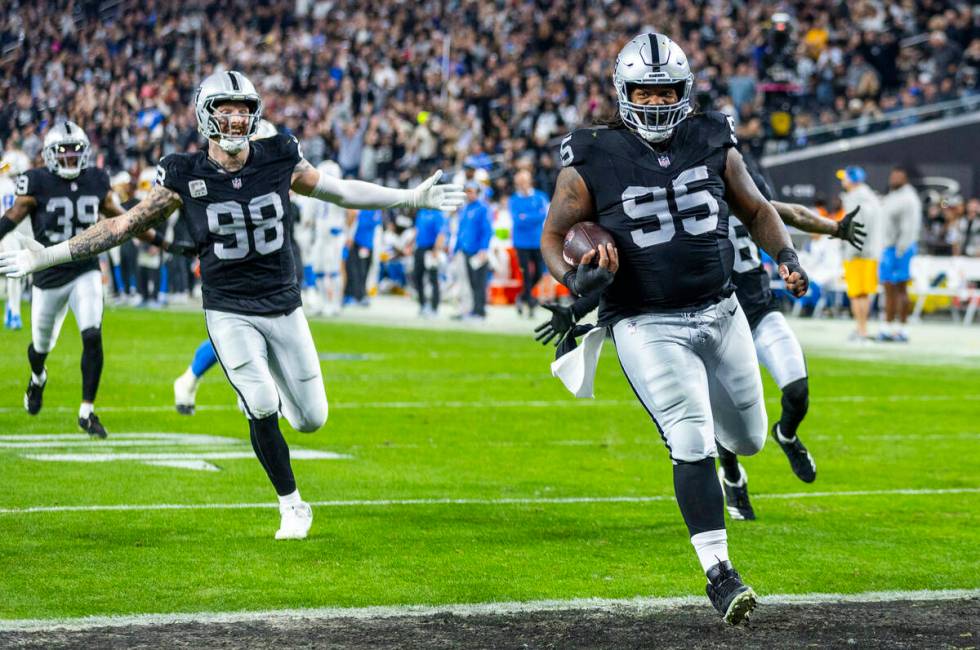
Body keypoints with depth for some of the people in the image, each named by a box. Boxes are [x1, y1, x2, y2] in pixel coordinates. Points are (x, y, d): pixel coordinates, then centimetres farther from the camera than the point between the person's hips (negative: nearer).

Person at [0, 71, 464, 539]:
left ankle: (261, 388, 39)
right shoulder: (186, 177, -10)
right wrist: (45, 257, -6)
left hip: (284, 307, 3)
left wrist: (412, 199, 9)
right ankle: (292, 508, 2)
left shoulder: (278, 160, -5)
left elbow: (340, 191, 8)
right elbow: (126, 225, -4)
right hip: (229, 313, -2)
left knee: (312, 419, 3)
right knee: (263, 409, -18)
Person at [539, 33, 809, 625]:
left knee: (748, 438, 17)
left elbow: (757, 210, 13)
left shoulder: (713, 145, 1)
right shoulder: (593, 162, -8)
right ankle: (719, 574, -10)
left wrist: (787, 256, -5)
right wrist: (574, 277, -22)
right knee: (693, 444, -17)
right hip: (648, 327, -5)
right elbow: (553, 236, -2)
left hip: (721, 313, 5)